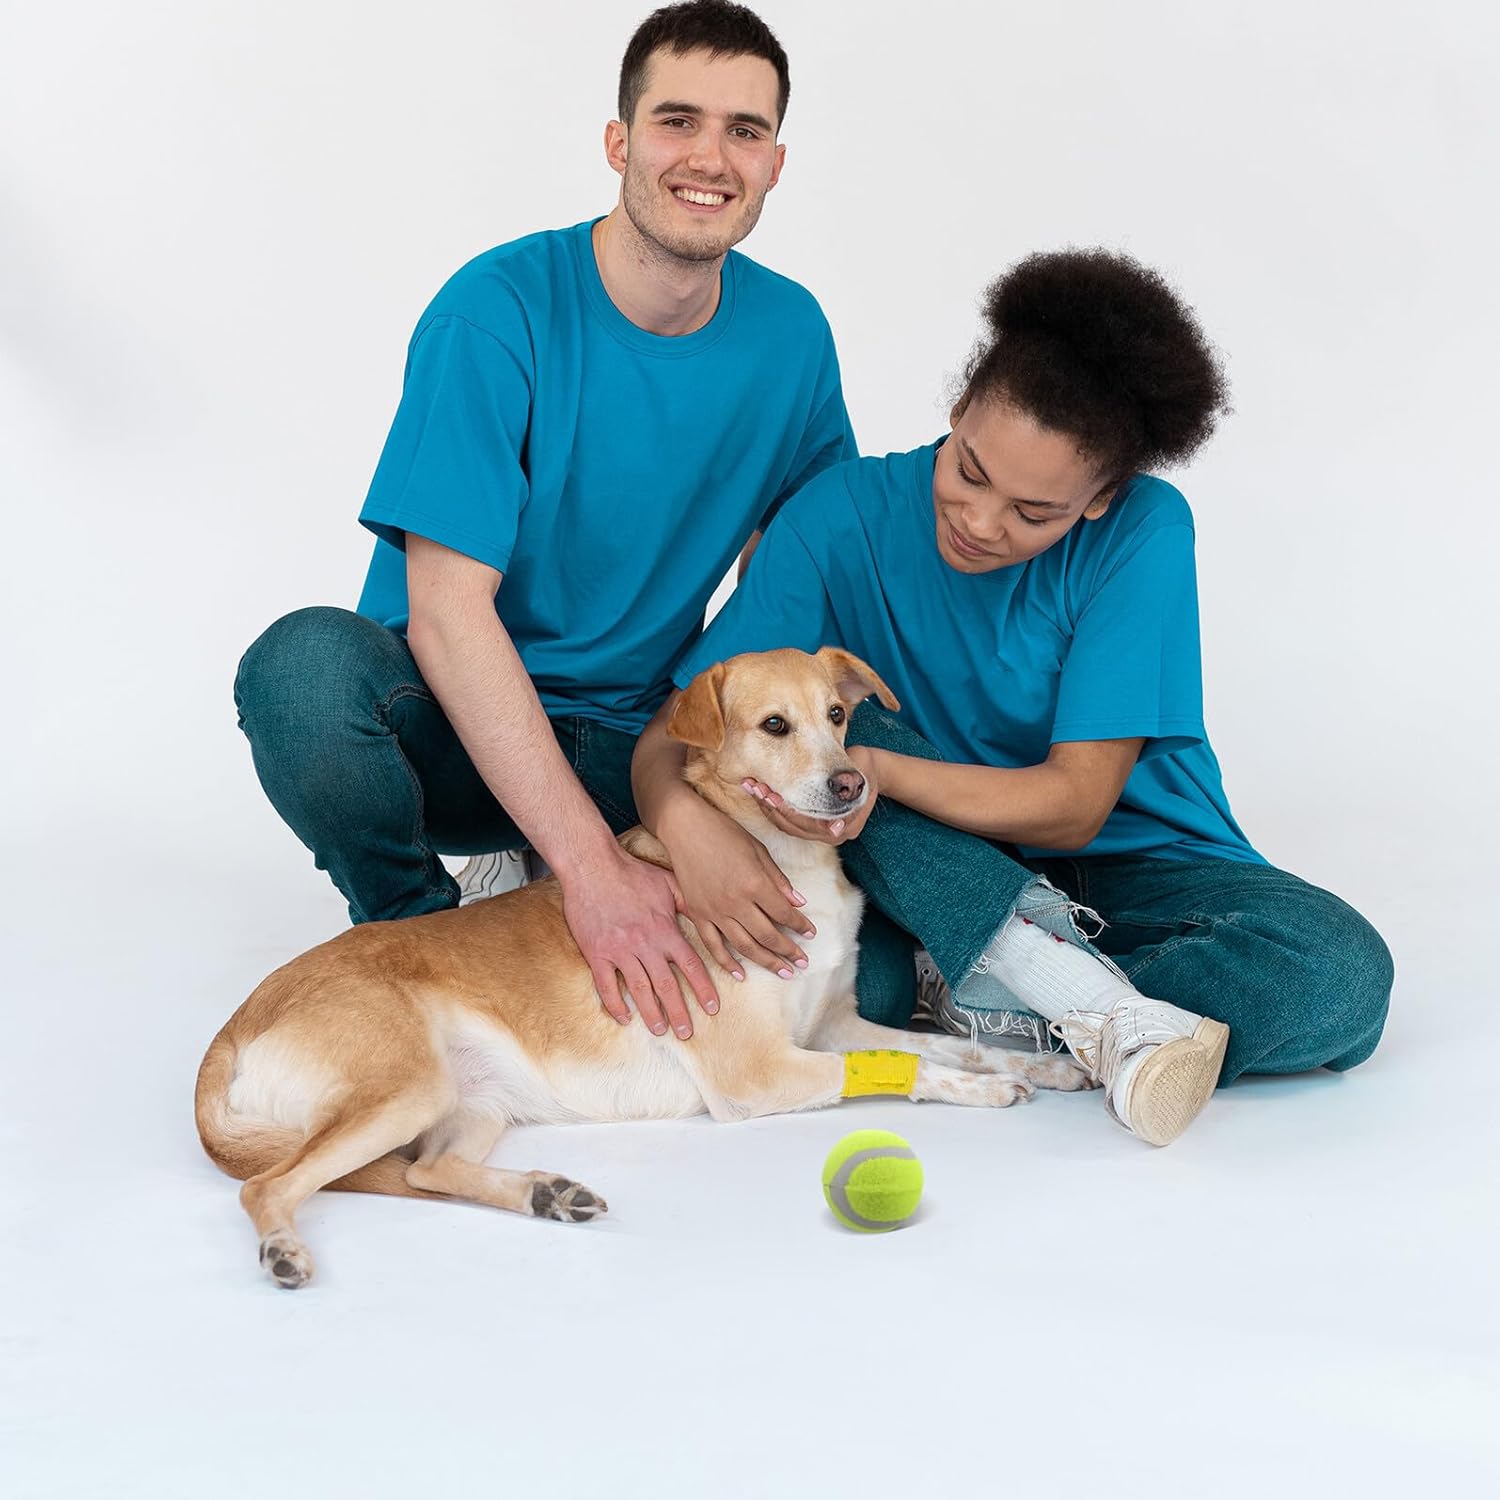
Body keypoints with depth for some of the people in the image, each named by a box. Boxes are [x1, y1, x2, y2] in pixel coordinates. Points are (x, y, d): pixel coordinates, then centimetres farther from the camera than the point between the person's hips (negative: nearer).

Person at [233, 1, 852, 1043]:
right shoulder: (501, 311, -16)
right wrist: (590, 860, -31)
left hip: (631, 749, 4)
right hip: (451, 728, -4)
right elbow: (447, 612, -23)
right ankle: (416, 926, -5)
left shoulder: (791, 334, -1)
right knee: (307, 667, -37)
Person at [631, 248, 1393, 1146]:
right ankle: (1085, 999, -32)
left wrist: (879, 771, -36)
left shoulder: (1142, 530, -17)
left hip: (1133, 863, -1)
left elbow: (1074, 803, -19)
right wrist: (684, 818, -38)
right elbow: (671, 735, -13)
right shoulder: (846, 517, -12)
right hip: (932, 876, 1)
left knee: (1343, 976, -29)